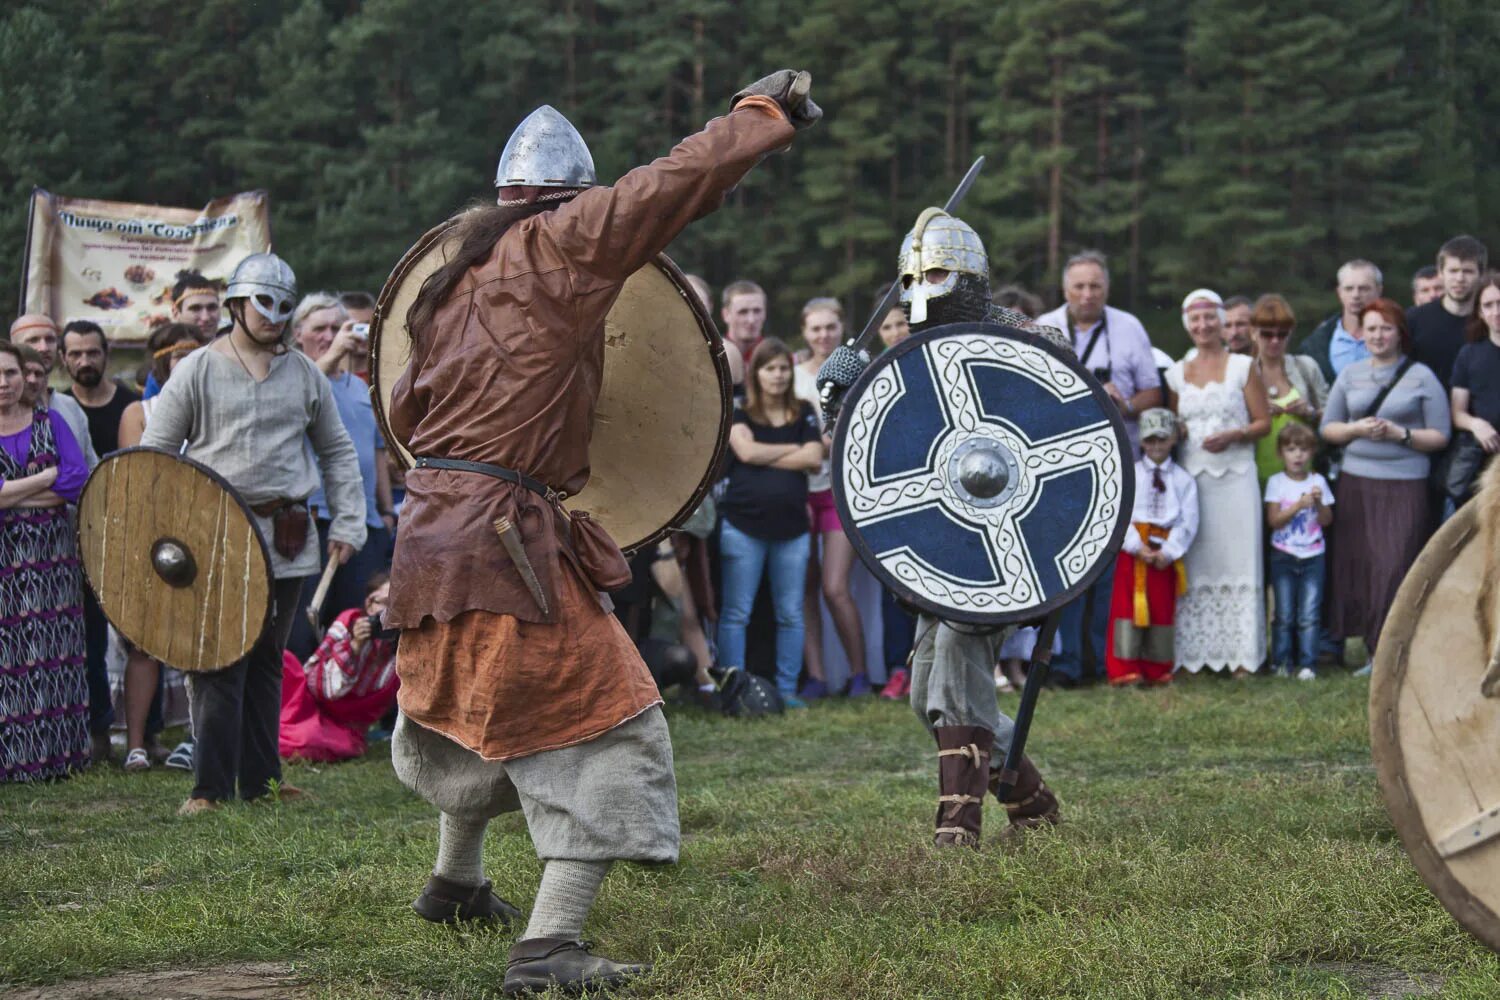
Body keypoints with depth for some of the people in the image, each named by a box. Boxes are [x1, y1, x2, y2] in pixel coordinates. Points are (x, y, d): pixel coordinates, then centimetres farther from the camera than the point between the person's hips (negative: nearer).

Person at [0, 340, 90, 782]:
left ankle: (56, 753, 6)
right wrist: (49, 476, -9)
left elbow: (79, 481, -5)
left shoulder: (49, 422, 8)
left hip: (52, 558, 2)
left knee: (55, 654, 1)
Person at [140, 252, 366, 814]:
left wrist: (348, 525, 8)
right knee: (219, 664, -7)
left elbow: (337, 452, 18)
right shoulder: (197, 372, 1)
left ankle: (261, 778, 18)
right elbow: (154, 452, 2)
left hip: (287, 542, 4)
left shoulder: (304, 375, 11)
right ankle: (210, 787, -4)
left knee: (267, 662, 11)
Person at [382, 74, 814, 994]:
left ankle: (456, 884, 49)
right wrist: (766, 110, 1)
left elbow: (407, 406, 21)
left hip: (433, 530, 9)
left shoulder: (456, 272, 15)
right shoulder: (559, 244, -7)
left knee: (479, 708, 31)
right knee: (603, 727, -5)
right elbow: (674, 185, -11)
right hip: (507, 536, -9)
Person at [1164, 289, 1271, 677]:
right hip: (1191, 477, 3)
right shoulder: (1177, 373, 14)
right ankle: (1193, 654, 2)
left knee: (1237, 558, -5)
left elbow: (1264, 422, 3)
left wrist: (1233, 435, -14)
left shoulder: (1243, 367, 4)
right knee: (1194, 565, 0)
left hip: (1235, 476, -3)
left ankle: (1240, 654, -3)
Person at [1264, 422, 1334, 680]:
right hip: (1283, 557, -1)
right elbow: (1273, 520, -8)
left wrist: (1318, 503, -15)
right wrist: (1299, 505, -17)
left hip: (1313, 556, 1)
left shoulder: (1318, 482, 5)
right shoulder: (1276, 482, 0)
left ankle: (1307, 664, -1)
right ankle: (1281, 662, 9)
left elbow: (1327, 521, 3)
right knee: (1284, 614, 1)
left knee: (1309, 615, -3)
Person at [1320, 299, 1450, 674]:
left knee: (1394, 569, -11)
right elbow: (1328, 427, 13)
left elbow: (1440, 436, 1)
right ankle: (1376, 651, 8)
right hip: (1356, 484, 4)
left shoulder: (1421, 377, 2)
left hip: (1404, 486, -4)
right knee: (1359, 568, 0)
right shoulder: (1350, 375, 12)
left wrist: (1400, 434, -14)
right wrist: (1357, 429, -6)